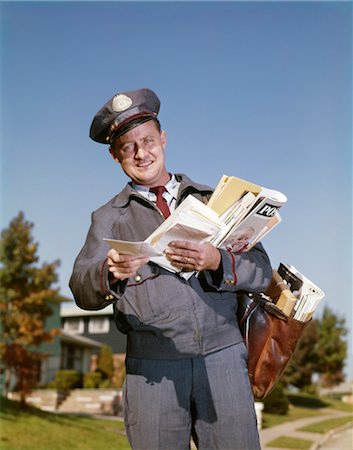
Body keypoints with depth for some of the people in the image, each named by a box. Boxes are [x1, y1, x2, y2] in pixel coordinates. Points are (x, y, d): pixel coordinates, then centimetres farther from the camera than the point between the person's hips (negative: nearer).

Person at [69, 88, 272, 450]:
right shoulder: (108, 219, 13)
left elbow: (260, 271, 4)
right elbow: (82, 290, -2)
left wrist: (216, 261, -17)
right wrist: (111, 273, -25)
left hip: (223, 355, 1)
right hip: (152, 366, 0)